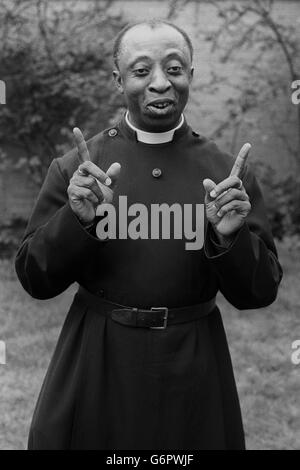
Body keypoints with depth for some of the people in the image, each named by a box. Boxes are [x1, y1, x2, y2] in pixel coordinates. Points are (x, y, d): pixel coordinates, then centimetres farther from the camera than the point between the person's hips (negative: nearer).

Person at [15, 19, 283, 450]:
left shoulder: (228, 172, -2)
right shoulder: (76, 167, -3)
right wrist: (76, 218, -19)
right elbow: (35, 278, -3)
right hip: (94, 368, 0)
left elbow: (259, 293, -1)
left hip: (194, 374, 1)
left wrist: (230, 237, -19)